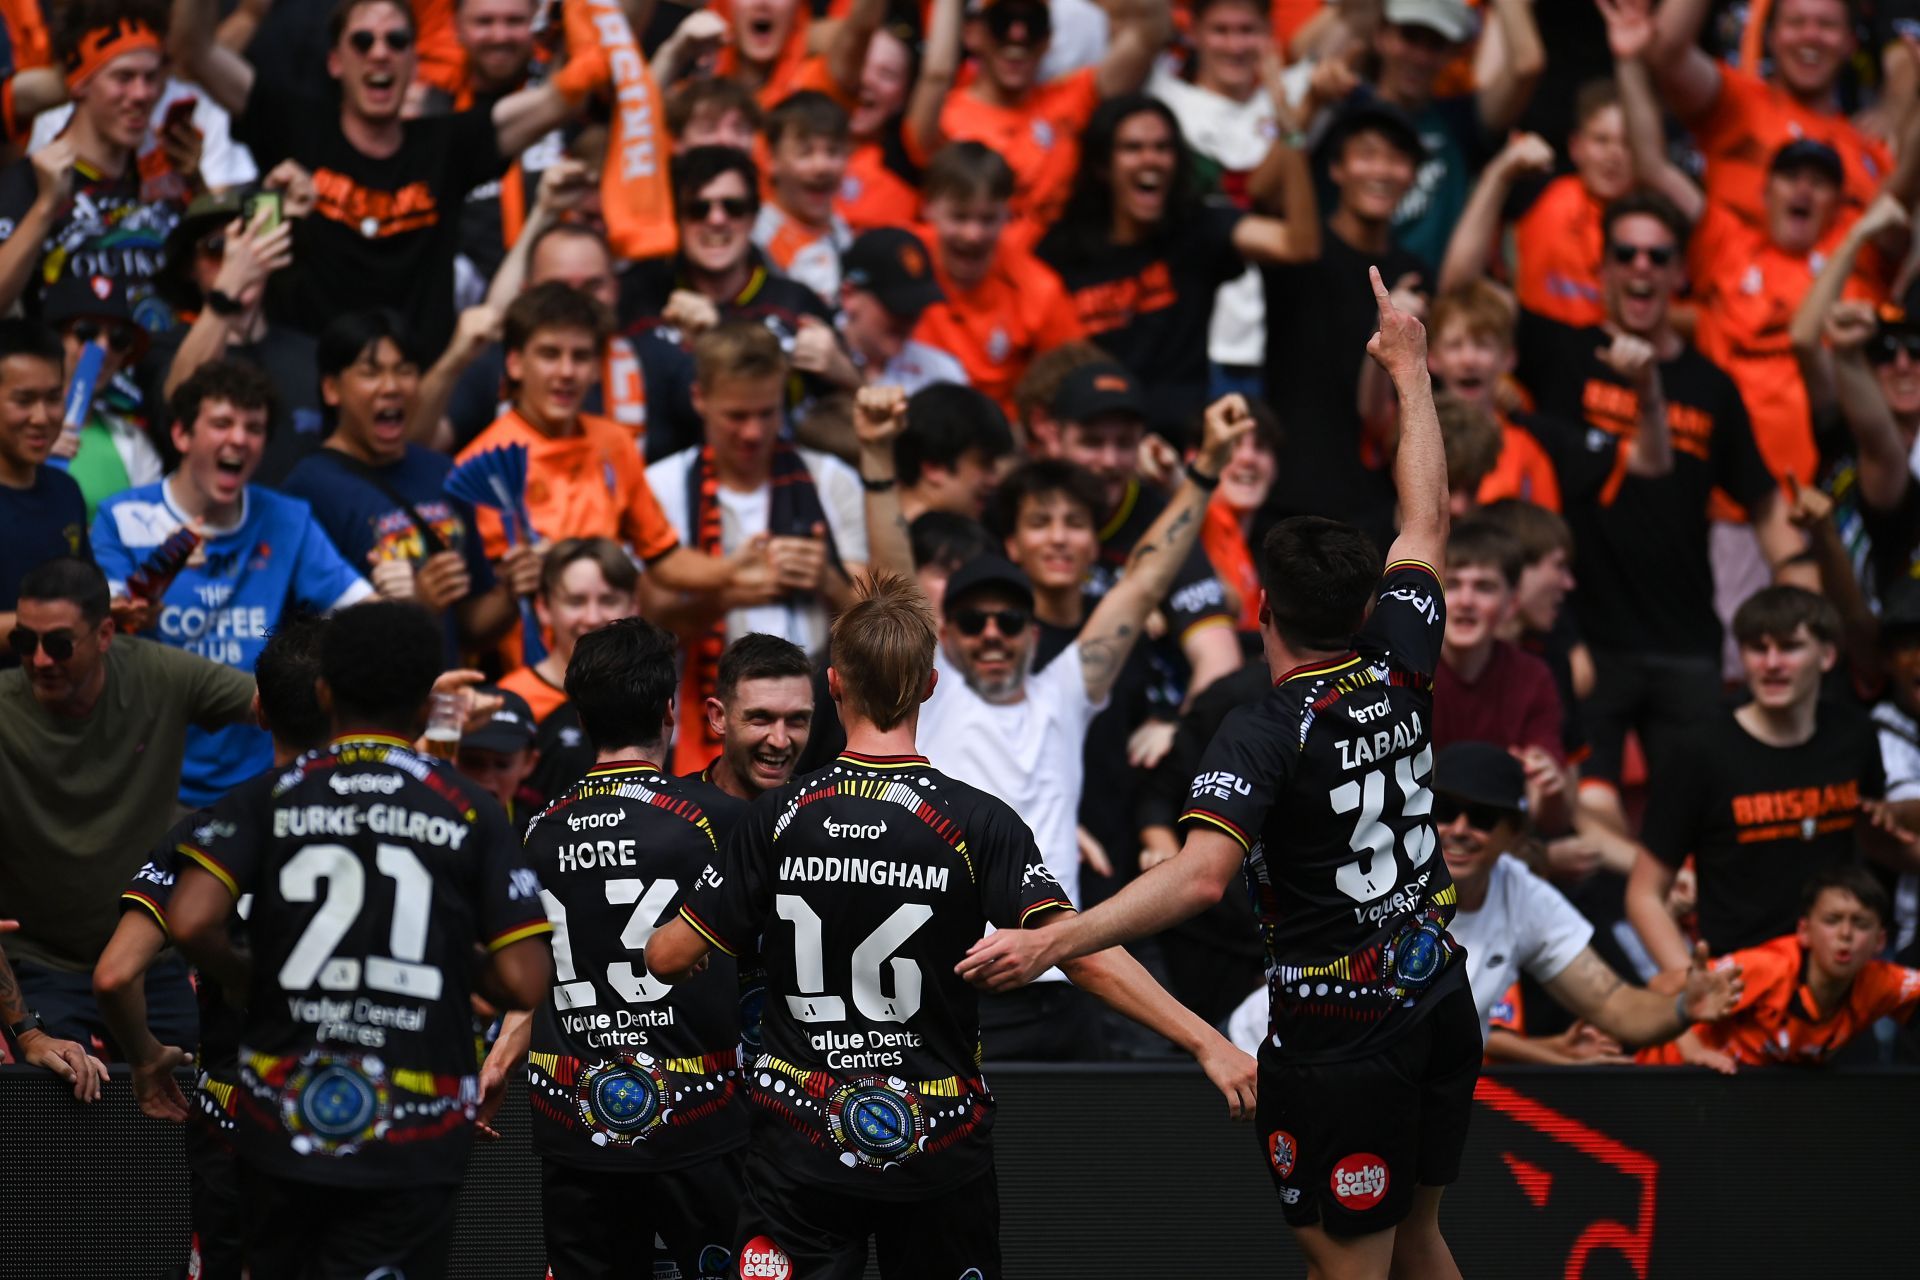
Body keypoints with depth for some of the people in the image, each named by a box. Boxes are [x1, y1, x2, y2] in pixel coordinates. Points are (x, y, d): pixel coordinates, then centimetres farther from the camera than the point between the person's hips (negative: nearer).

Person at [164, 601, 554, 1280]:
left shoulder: (270, 797, 0)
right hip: (412, 1140, -1)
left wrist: (241, 976, 7)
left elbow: (189, 922, -13)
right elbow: (524, 982, -7)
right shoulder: (470, 811, -1)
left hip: (281, 1121, 1)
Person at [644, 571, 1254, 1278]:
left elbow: (669, 957, 0)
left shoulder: (777, 818, -4)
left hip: (800, 1151, 0)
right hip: (937, 1155, 0)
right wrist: (1204, 1040, -19)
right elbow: (1080, 950, -19)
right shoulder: (978, 822, -9)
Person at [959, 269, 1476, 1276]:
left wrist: (1048, 944, -36)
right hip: (1439, 1000, 7)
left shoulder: (1264, 733, -19)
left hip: (1338, 1033, -7)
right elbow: (1425, 521, 16)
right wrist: (1410, 371, 25)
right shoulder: (1400, 672, 0)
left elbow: (1199, 877, -33)